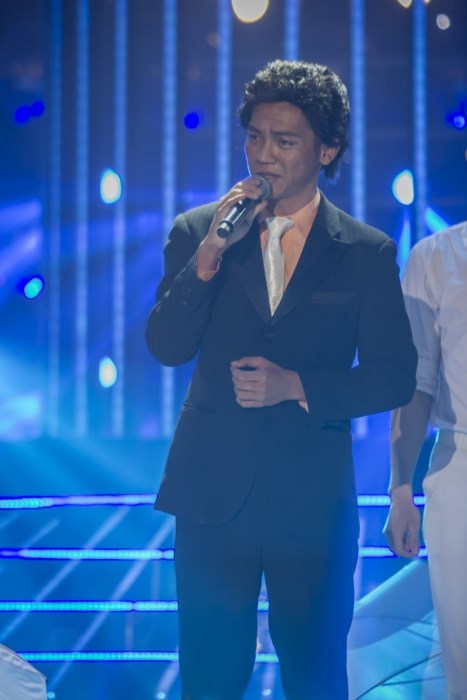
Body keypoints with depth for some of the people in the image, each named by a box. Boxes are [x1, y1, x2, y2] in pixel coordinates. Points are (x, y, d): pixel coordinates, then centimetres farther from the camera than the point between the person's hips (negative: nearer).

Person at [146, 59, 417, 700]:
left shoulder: (367, 253, 0)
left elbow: (393, 377, -2)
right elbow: (166, 347, -5)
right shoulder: (196, 231, 3)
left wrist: (295, 386, -15)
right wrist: (210, 253, -16)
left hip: (313, 500, -1)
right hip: (213, 490, 1)